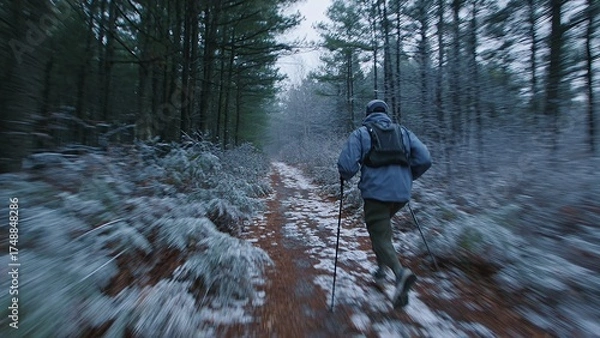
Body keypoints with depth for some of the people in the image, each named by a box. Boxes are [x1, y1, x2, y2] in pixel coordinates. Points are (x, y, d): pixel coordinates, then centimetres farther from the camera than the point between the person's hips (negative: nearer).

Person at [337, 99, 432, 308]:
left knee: (380, 235, 4)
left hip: (376, 192, -5)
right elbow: (424, 159, 4)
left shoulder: (360, 134, -1)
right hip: (401, 193, 5)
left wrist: (345, 177, 9)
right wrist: (407, 177, 19)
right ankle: (381, 270, 31)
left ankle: (400, 272, -20)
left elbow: (347, 164, -13)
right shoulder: (403, 132, 11)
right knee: (382, 227, 26)